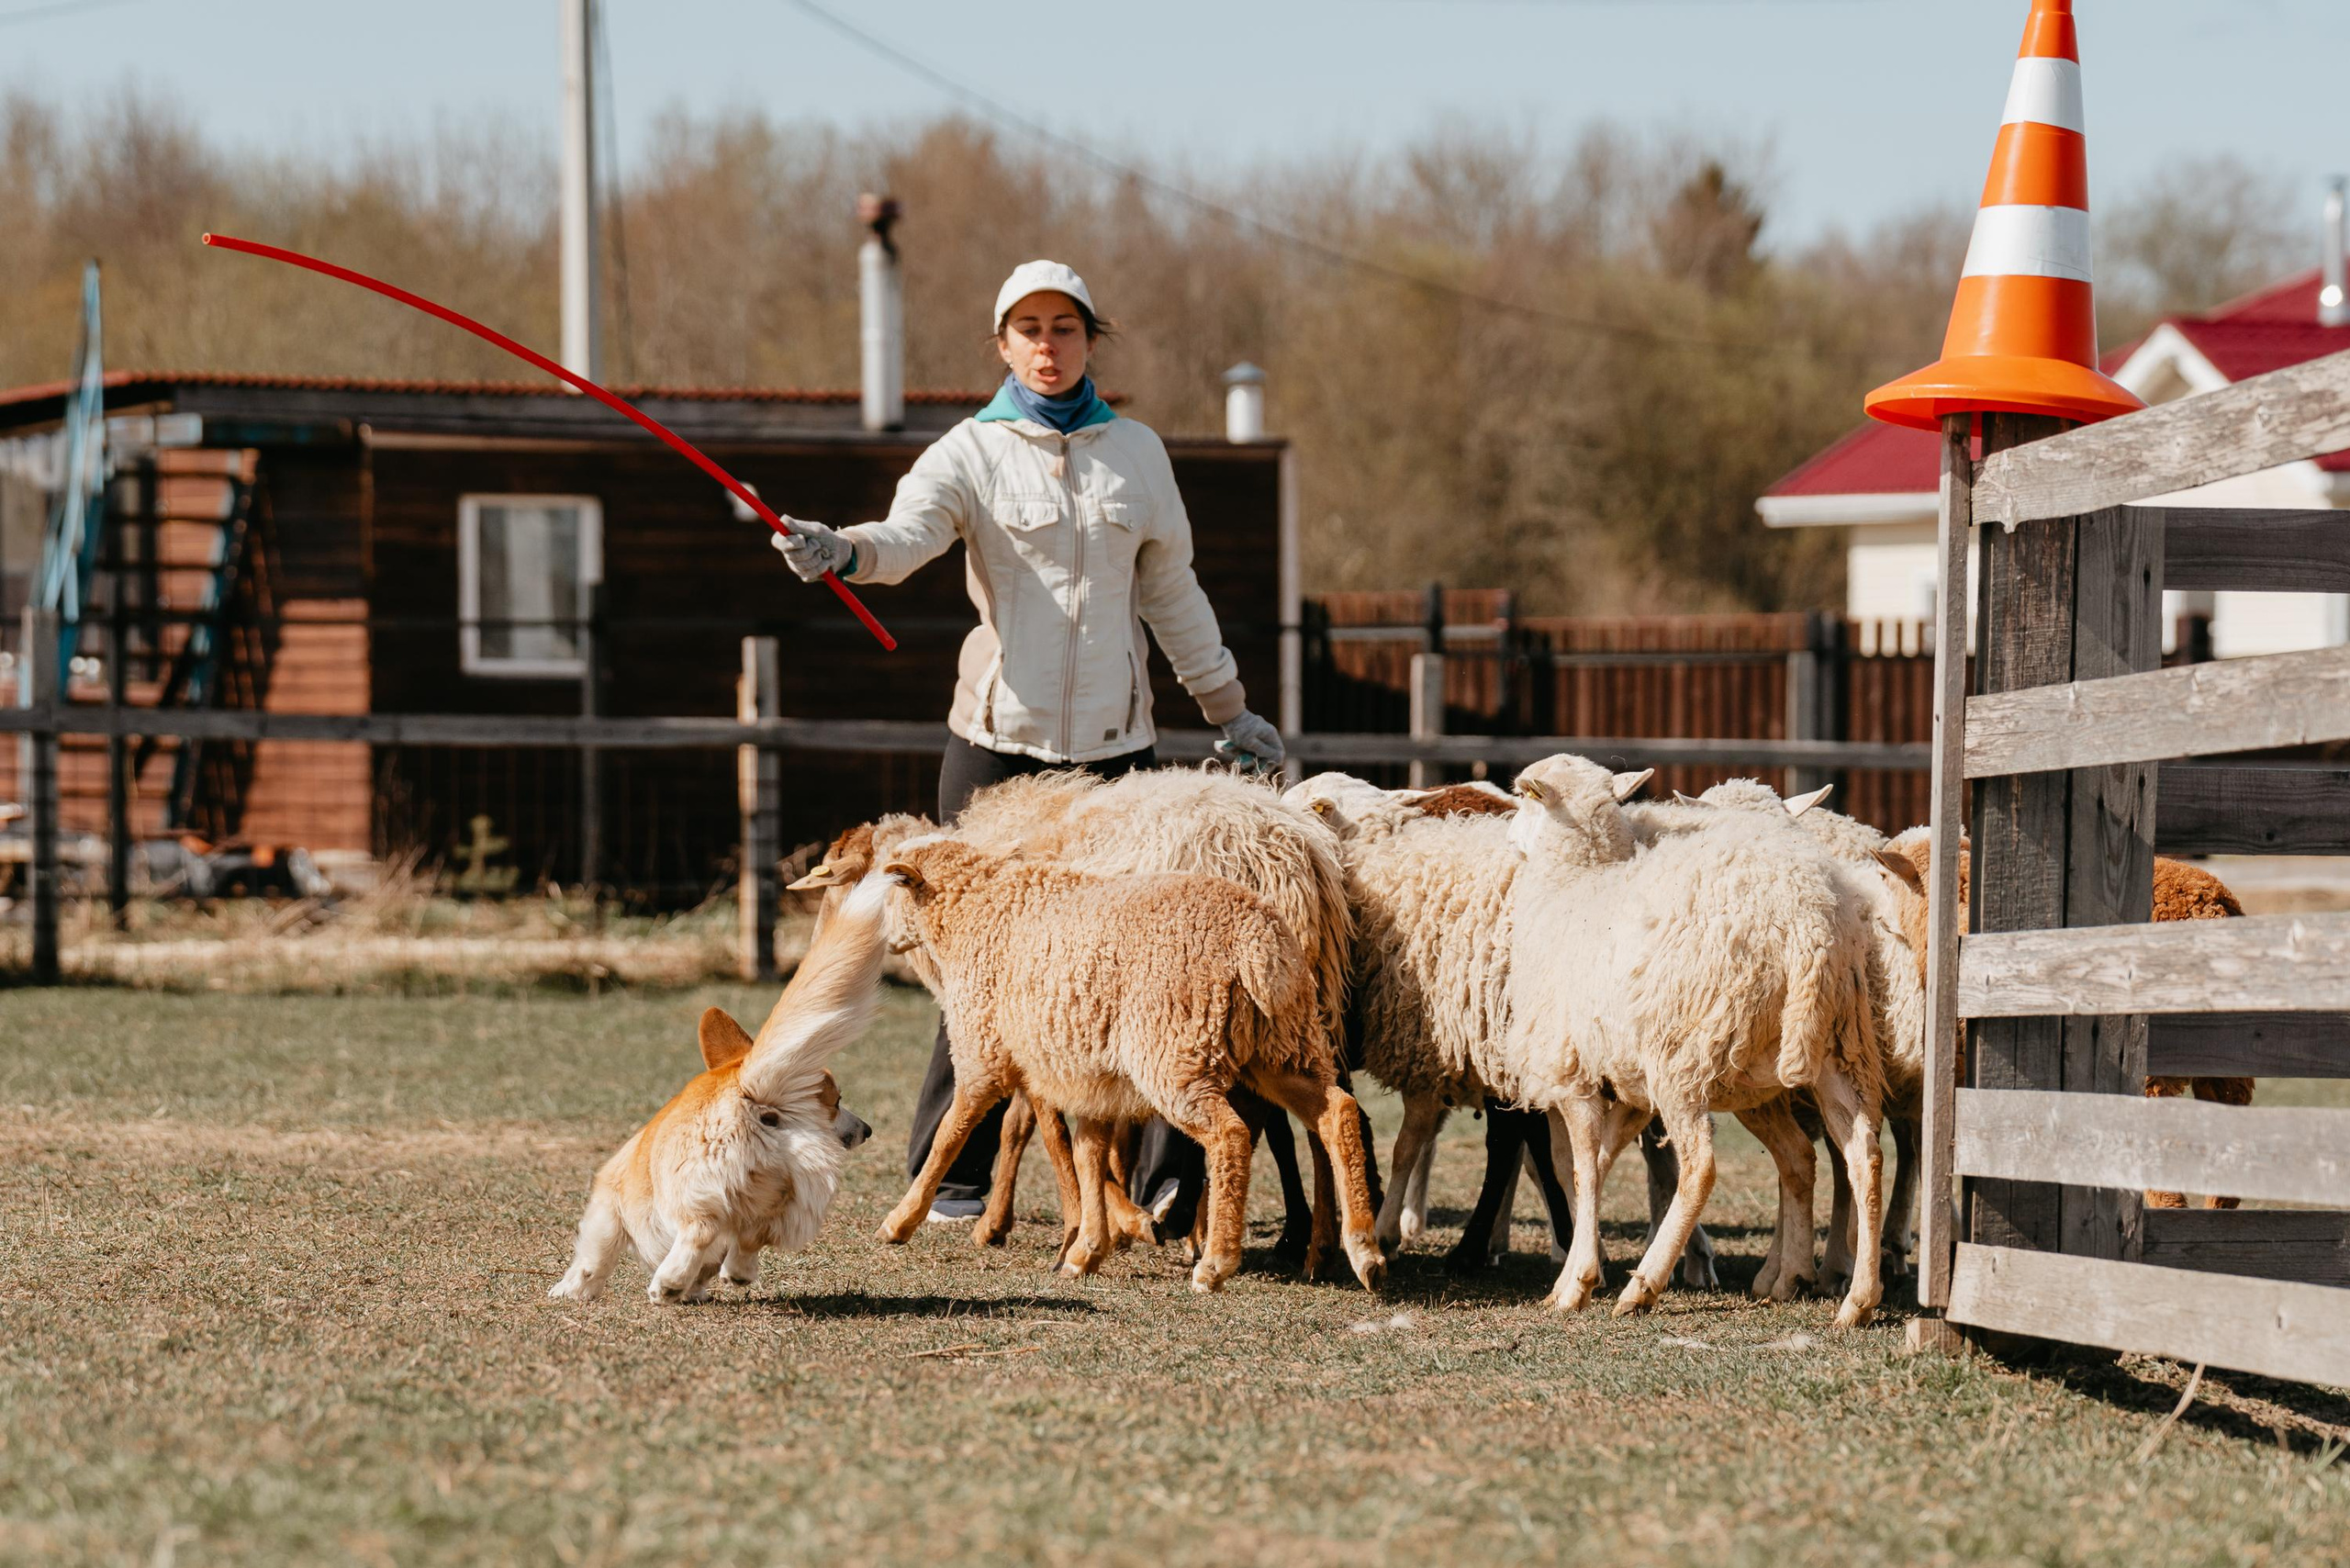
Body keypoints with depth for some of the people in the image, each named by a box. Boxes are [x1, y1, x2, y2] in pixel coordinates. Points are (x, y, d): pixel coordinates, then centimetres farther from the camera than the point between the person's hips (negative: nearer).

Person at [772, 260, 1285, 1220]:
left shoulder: (1136, 452, 12)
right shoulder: (971, 453, 0)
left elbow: (1170, 592, 22)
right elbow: (910, 534, -19)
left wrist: (1227, 709, 26)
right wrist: (838, 551, -41)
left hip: (1114, 743, 3)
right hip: (999, 739, -3)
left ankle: (1170, 1174, 4)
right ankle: (950, 1173, 8)